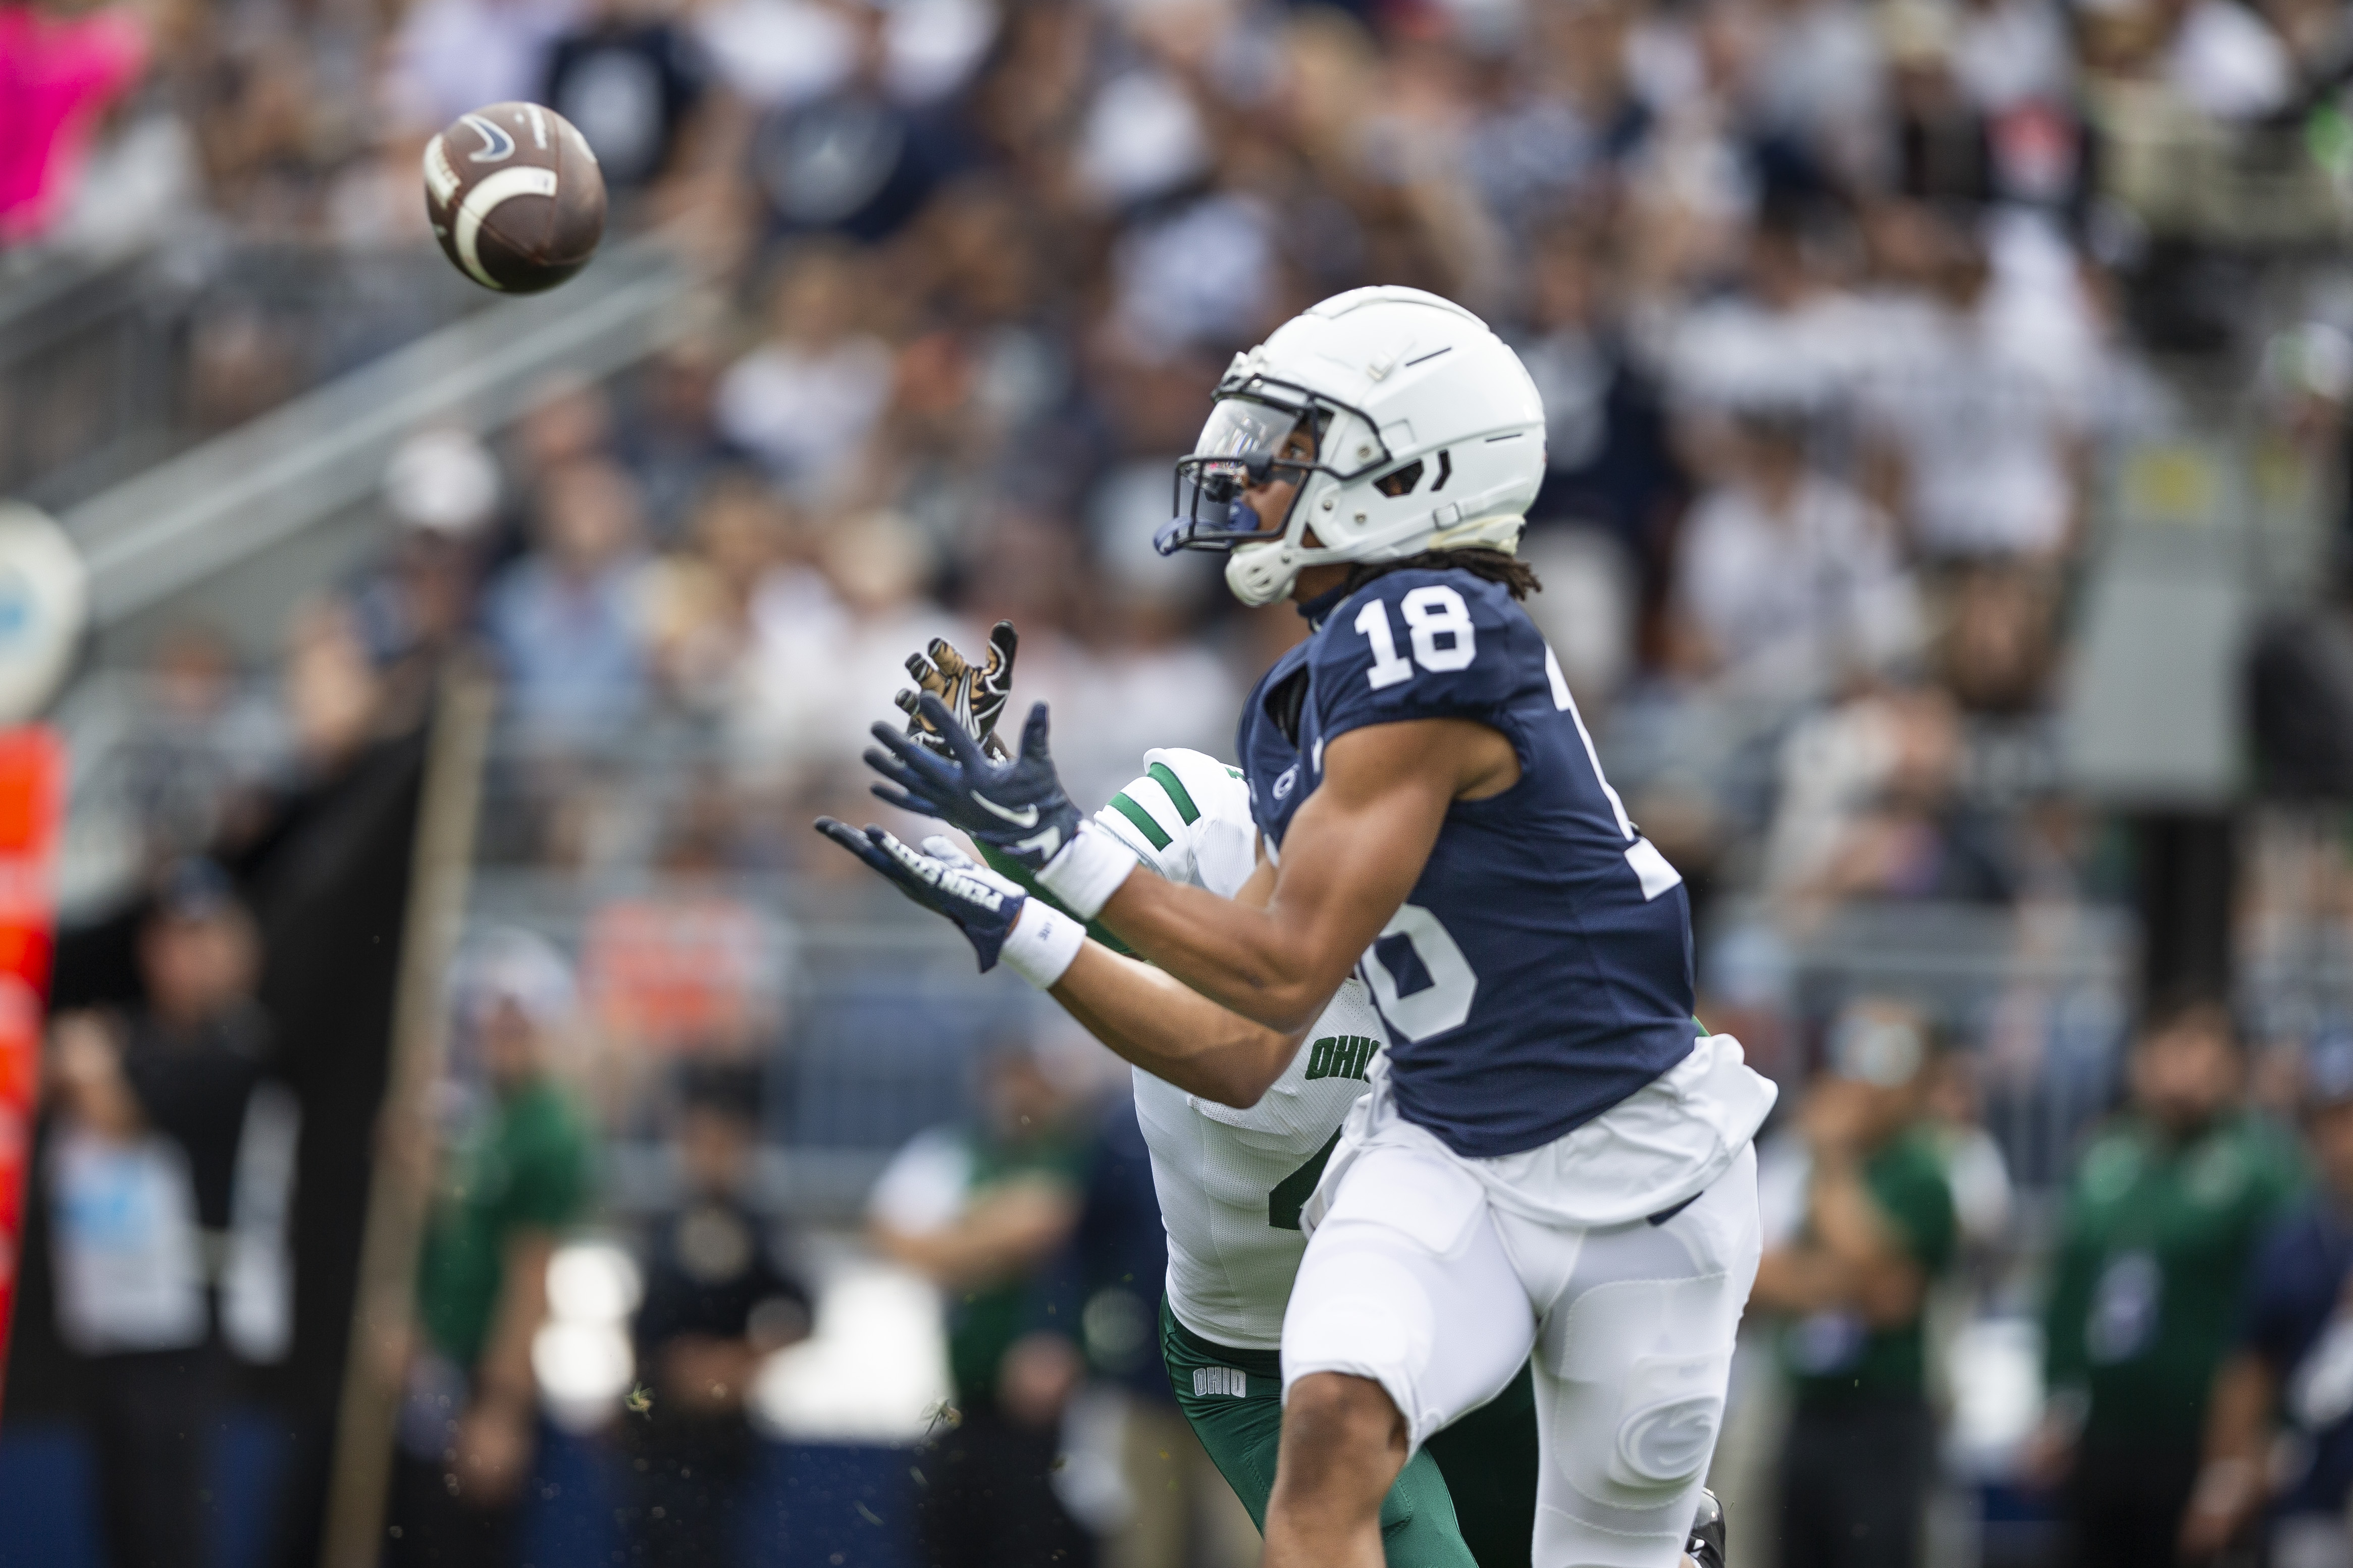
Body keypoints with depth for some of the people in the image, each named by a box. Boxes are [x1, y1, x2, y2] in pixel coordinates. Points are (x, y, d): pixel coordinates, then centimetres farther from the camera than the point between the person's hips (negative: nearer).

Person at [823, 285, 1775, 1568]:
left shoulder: (1422, 636, -20)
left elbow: (1290, 972, -19)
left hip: (1631, 1179, -6)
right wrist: (1003, 922, 7)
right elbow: (1246, 1057, 8)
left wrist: (1060, 846, -15)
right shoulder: (1300, 707, 7)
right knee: (1333, 1423, -23)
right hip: (1440, 1159, 6)